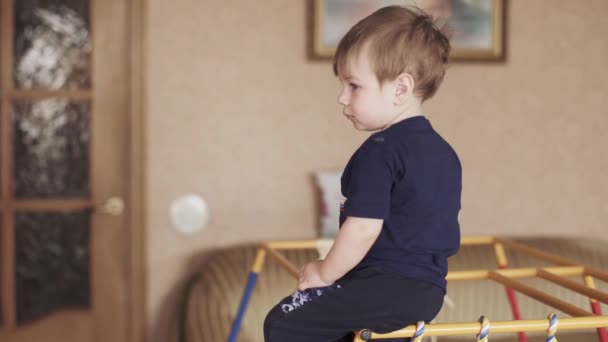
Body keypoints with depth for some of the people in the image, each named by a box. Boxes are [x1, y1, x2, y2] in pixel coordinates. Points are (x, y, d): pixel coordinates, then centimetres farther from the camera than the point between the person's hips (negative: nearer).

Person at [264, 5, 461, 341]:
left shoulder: (378, 152, -17)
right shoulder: (445, 152, 12)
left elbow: (363, 229, -23)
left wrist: (324, 272, -8)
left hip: (387, 286, -10)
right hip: (428, 289, 10)